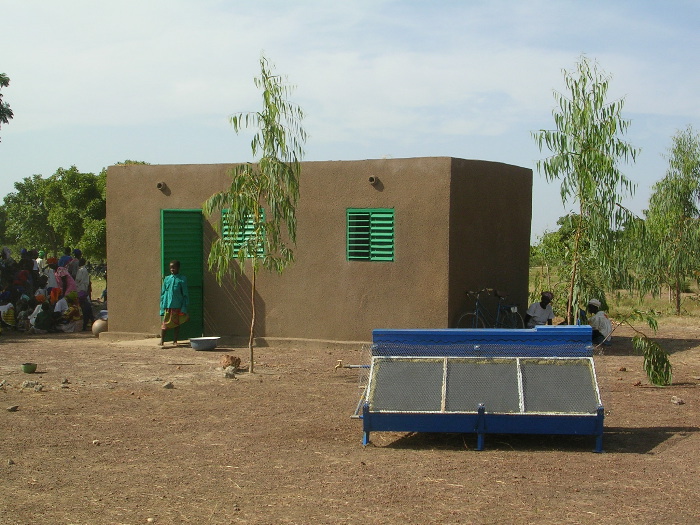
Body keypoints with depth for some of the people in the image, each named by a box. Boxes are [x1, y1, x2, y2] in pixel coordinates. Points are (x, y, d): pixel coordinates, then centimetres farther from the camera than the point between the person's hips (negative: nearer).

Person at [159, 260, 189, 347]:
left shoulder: (182, 279, 0)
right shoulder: (167, 279, 8)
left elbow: (185, 294, 0)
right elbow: (163, 293, 11)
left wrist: (184, 307, -7)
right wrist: (162, 306, 4)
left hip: (178, 306, -1)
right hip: (167, 305, 1)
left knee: (176, 323, 6)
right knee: (165, 324, 0)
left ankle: (175, 341, 15)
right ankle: (162, 340, 5)